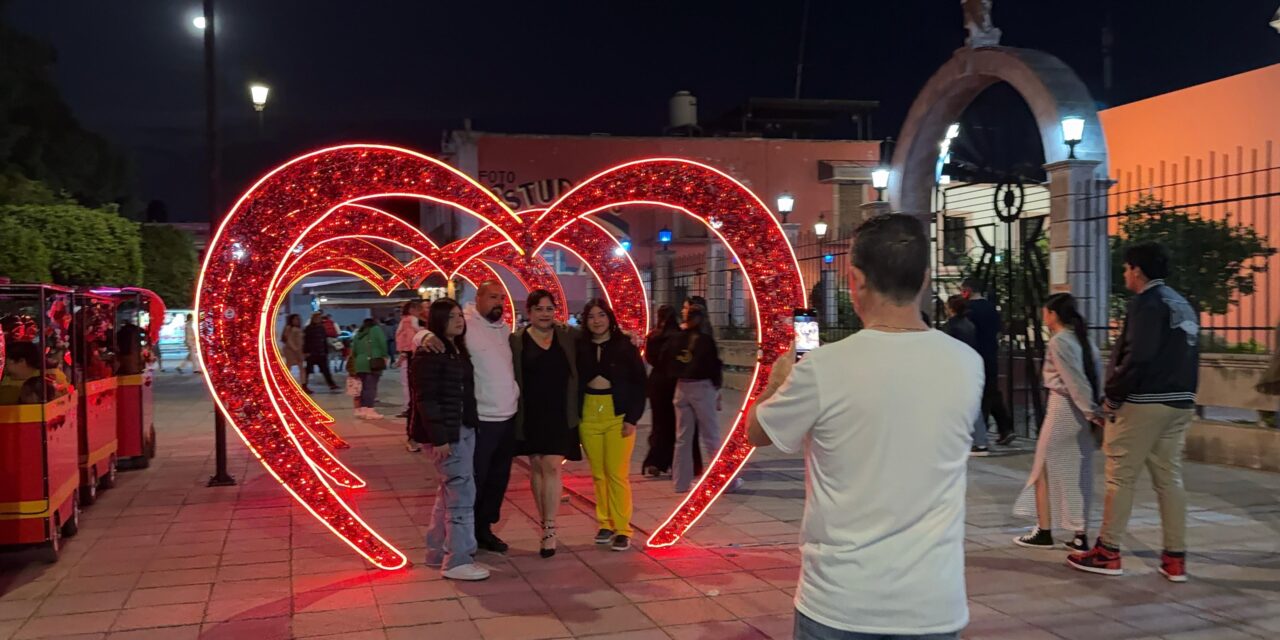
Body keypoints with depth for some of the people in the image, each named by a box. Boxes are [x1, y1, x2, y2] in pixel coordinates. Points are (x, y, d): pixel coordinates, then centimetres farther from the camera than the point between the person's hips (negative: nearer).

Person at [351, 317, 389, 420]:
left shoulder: (358, 333, 21)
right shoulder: (376, 329, 5)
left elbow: (354, 349, 18)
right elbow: (382, 342, -7)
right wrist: (384, 356, -1)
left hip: (360, 363, 6)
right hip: (373, 362, -6)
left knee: (364, 386, 14)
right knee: (371, 386, -8)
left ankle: (362, 409, 16)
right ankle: (369, 410, -11)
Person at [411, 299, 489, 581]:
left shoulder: (458, 350, 13)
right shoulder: (430, 353, -14)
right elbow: (426, 398, -18)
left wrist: (470, 426, 10)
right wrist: (438, 438, -22)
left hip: (464, 430, 9)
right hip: (446, 433, -9)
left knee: (449, 491, 15)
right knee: (462, 492, -8)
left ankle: (438, 552, 26)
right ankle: (457, 560, -1)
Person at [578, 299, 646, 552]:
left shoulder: (625, 345, -4)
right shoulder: (580, 347, 3)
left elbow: (639, 382, -3)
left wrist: (632, 418, -9)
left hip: (618, 415, -3)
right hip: (589, 415, 3)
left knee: (617, 474, -5)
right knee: (598, 474, 8)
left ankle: (622, 529, 4)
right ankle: (605, 523, 21)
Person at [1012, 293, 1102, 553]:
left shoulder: (1058, 341, -11)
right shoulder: (1083, 339, 13)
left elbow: (1074, 380, -19)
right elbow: (1096, 376, 8)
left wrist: (1090, 411, -21)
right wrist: (1093, 410, 5)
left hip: (1064, 409, -8)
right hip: (1082, 412, 8)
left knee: (1046, 470, 5)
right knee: (1079, 473, 10)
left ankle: (1044, 532, 11)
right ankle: (1080, 536, 11)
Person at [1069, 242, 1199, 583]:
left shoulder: (1146, 302, -11)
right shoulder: (1183, 304, 17)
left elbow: (1137, 356, -21)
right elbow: (1189, 356, 16)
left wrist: (1113, 394, -13)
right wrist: (1185, 393, 16)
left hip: (1143, 402, -8)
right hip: (1180, 403, 9)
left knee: (1120, 477, -1)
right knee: (1170, 478, 10)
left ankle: (1107, 553, 5)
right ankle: (1175, 558, 12)